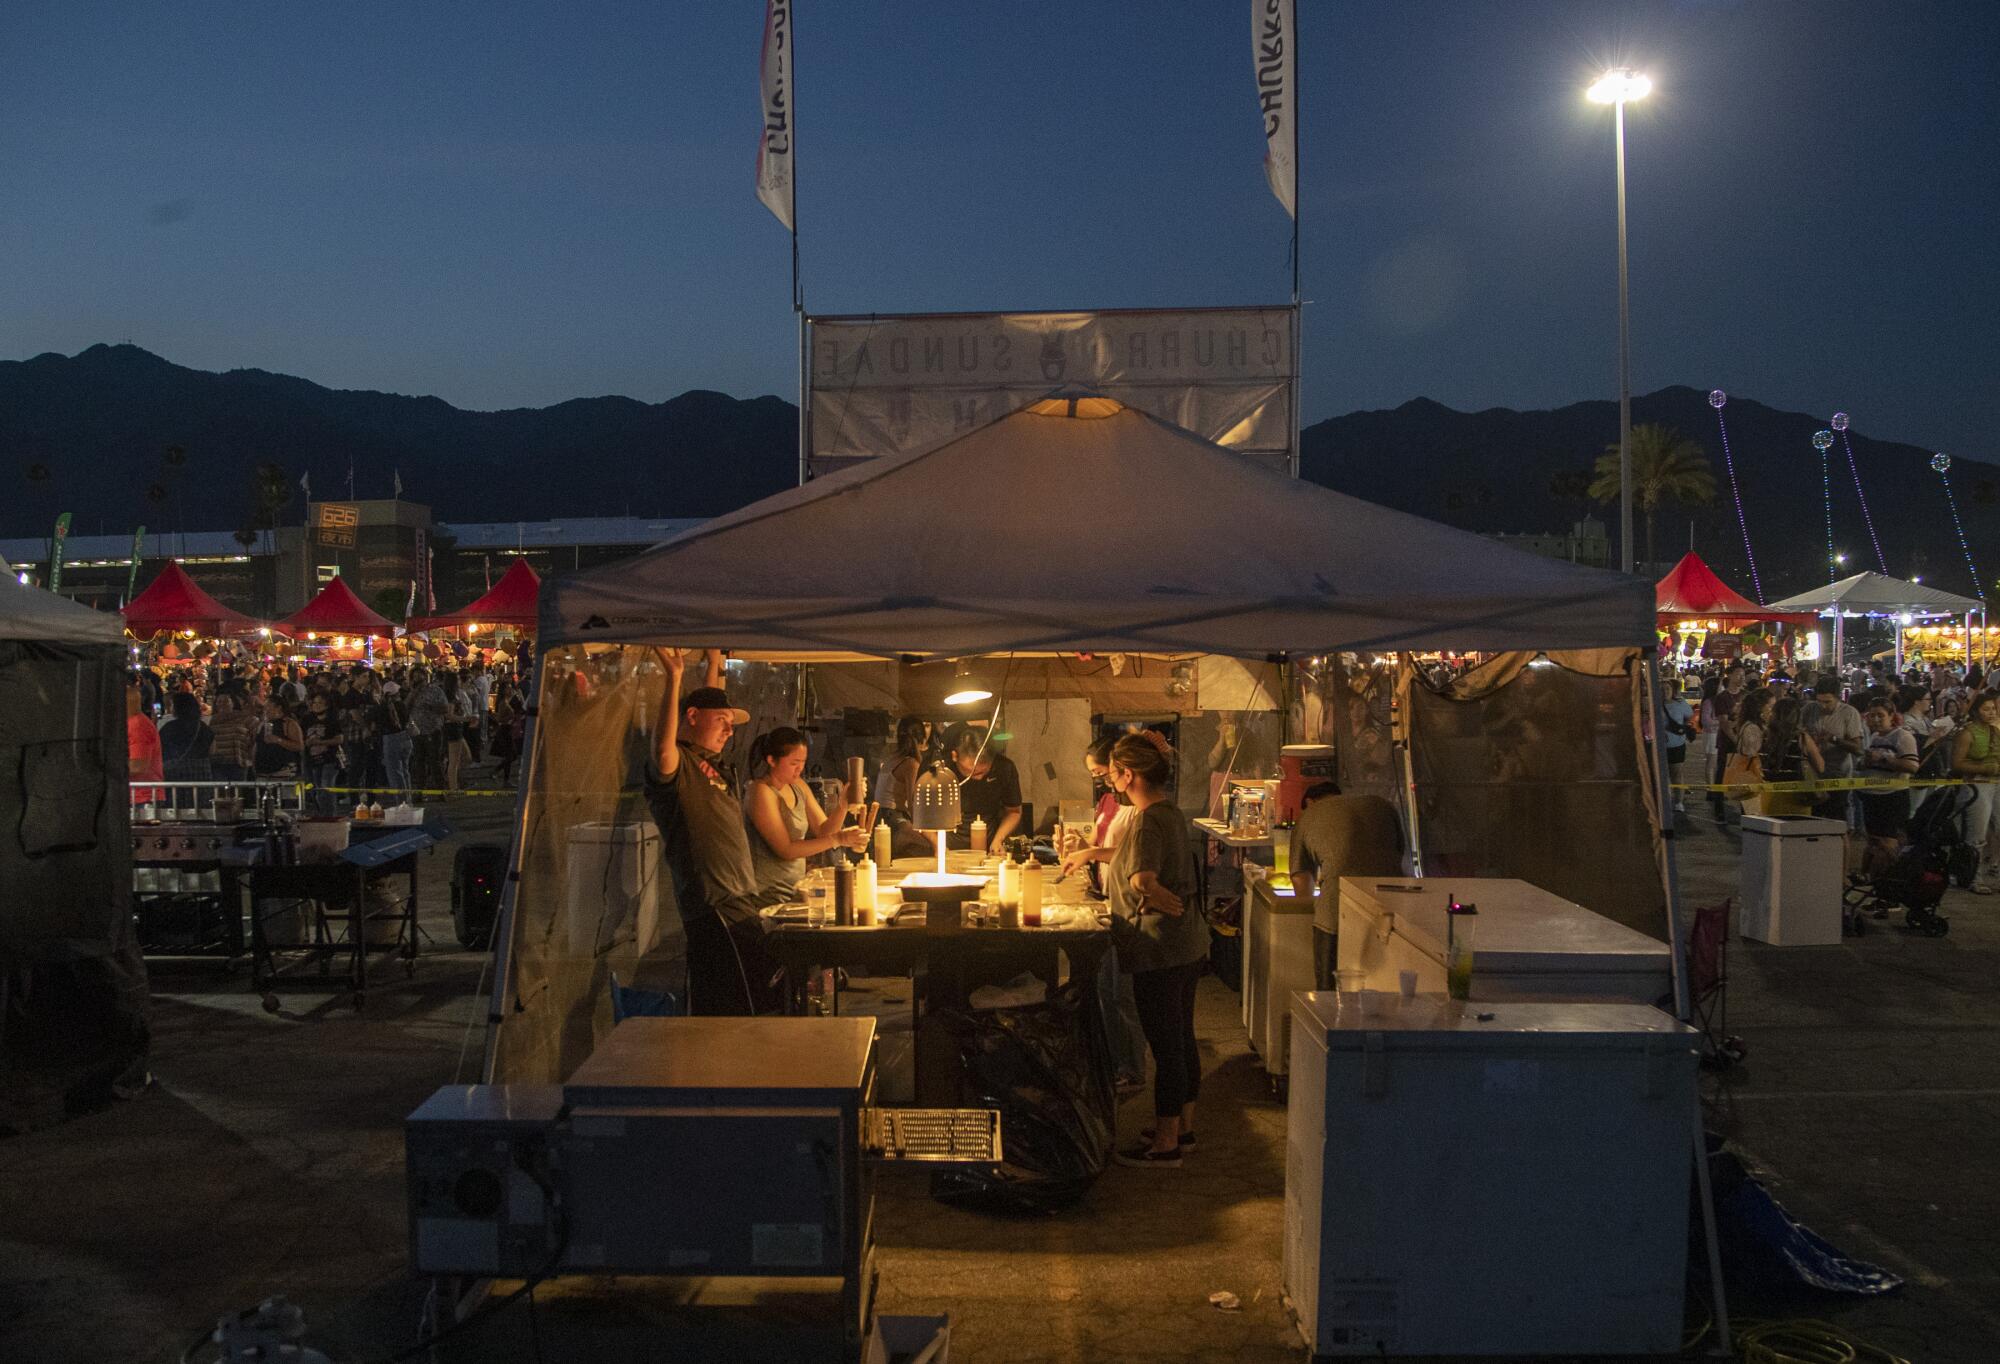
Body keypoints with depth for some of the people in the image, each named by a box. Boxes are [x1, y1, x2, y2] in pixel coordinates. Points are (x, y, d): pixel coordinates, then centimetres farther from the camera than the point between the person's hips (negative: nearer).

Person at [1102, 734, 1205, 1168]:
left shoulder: (1148, 820, -20)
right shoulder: (1170, 812, 9)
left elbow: (1143, 880, -35)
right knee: (1182, 1039, 18)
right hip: (1188, 945, 10)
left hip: (1159, 949, -10)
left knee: (1166, 1046, 1)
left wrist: (1172, 906, -19)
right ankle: (1183, 1127, 31)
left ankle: (1166, 1143, 12)